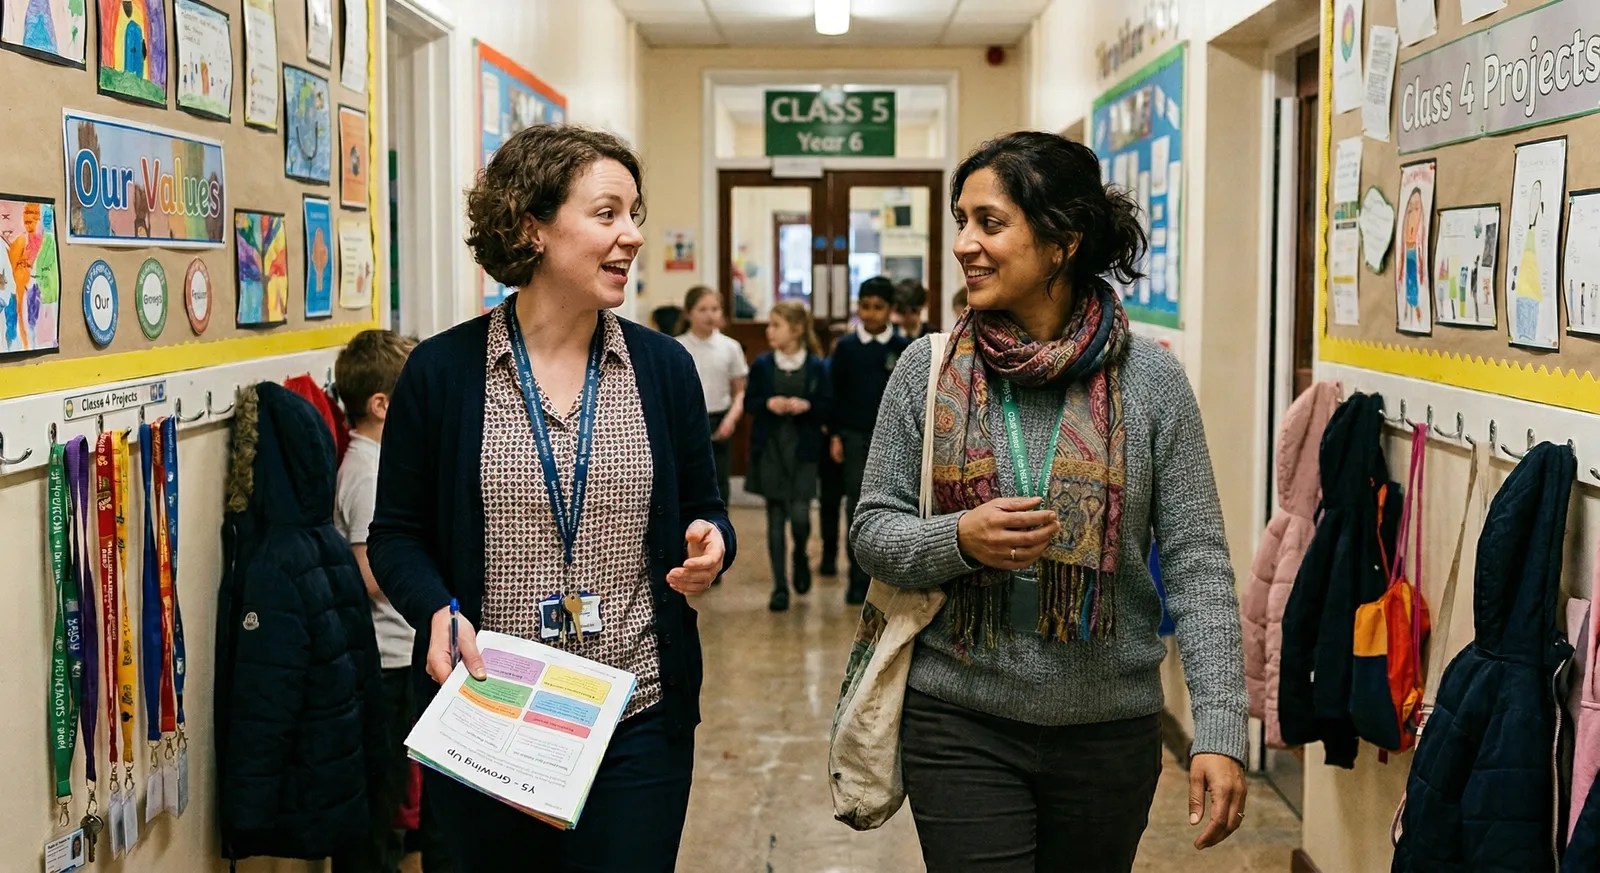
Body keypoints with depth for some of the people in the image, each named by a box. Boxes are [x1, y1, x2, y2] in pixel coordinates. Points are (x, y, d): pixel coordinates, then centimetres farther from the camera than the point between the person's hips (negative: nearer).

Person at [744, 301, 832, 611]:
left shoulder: (816, 366, -2)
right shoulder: (762, 365, 2)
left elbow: (829, 407, 1)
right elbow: (749, 403, 6)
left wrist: (807, 405, -18)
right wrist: (768, 403, -13)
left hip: (803, 449, -1)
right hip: (770, 447, 2)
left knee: (799, 514, -10)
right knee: (775, 517, 3)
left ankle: (800, 557, 25)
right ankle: (780, 587, 10)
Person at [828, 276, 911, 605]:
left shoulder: (903, 348, 1)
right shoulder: (846, 346, 2)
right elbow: (835, 393, 4)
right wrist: (835, 435, -1)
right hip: (855, 436, 0)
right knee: (857, 506, -2)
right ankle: (859, 580, 1)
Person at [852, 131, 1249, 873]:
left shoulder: (1150, 379, -6)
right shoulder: (929, 370, -2)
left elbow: (1196, 564, -5)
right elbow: (872, 531, 2)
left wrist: (1221, 730, -11)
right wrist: (957, 539, -18)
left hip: (1111, 726, 1)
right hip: (961, 727, 0)